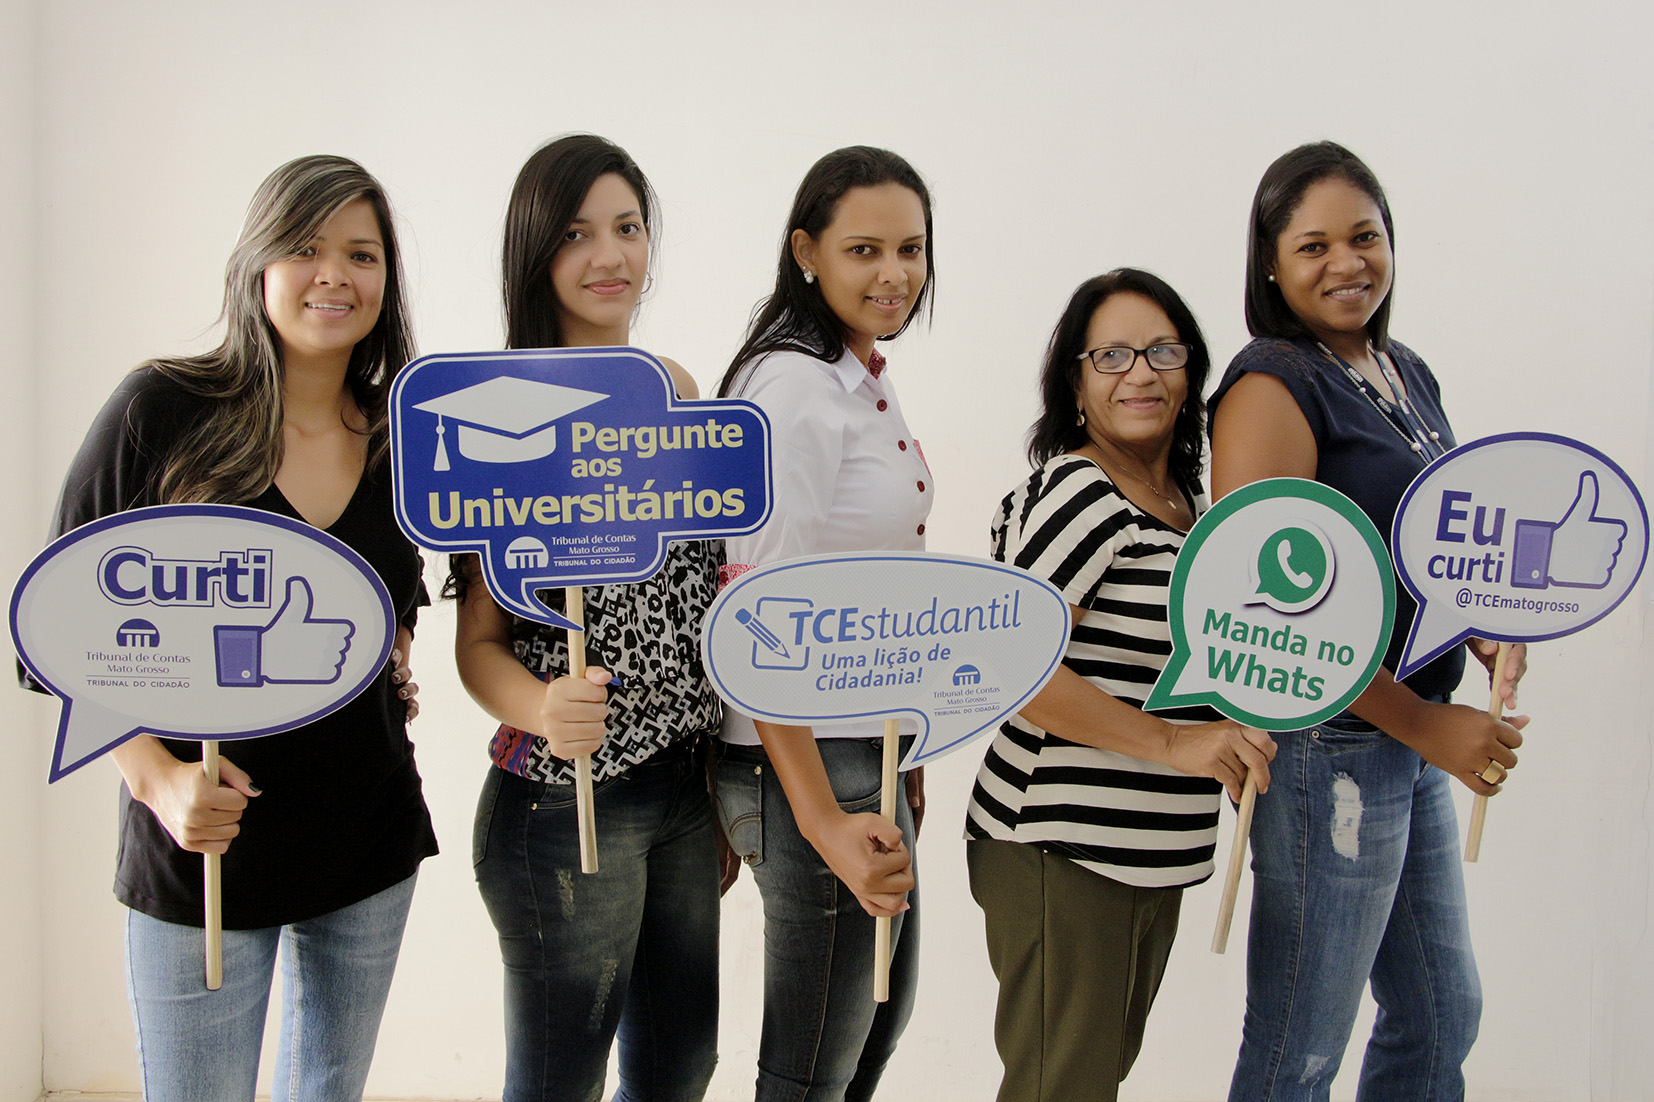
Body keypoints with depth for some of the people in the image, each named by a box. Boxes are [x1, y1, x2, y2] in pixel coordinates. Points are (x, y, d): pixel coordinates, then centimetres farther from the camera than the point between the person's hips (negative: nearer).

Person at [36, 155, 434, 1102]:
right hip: (199, 844, -4)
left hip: (372, 839, 4)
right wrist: (155, 775, -19)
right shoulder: (162, 410, -10)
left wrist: (394, 659, 2)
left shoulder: (400, 440, 3)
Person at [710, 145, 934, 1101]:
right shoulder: (793, 388, -19)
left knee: (886, 1009, 25)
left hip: (875, 752, 10)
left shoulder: (870, 384, 10)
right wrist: (821, 822, -28)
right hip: (810, 762, -10)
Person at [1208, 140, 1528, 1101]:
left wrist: (1483, 629, 0)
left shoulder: (1409, 374, 11)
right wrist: (1421, 722, -19)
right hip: (1328, 745, -9)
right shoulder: (1273, 388, -15)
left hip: (1416, 742, 9)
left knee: (1442, 1018, 22)